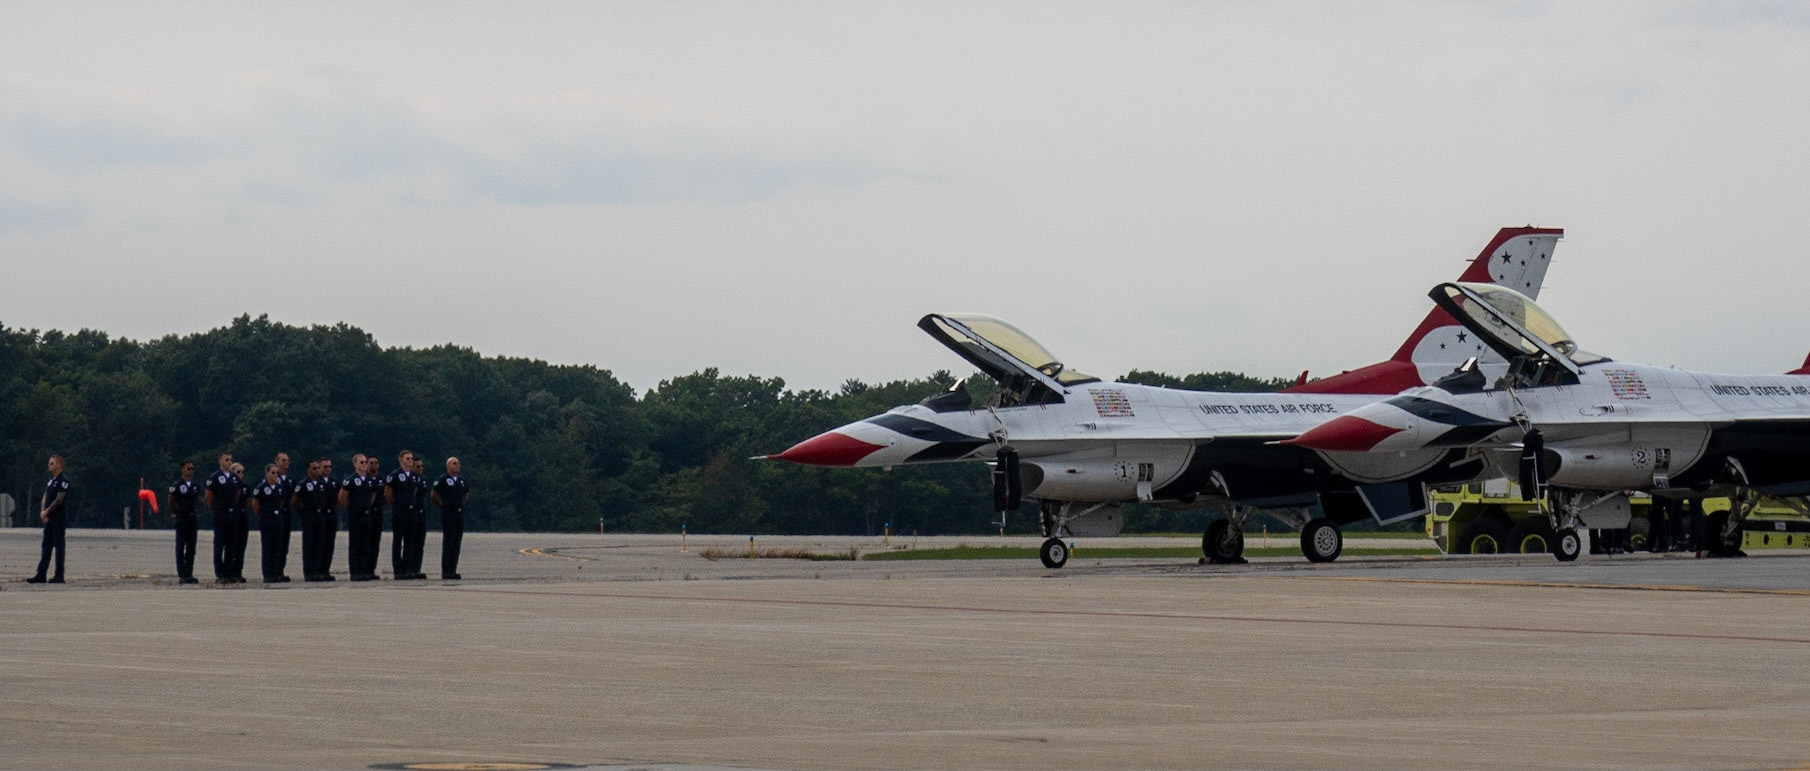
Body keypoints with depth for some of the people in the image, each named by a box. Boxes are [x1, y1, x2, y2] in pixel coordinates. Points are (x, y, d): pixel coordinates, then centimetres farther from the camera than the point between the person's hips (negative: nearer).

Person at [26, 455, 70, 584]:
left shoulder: (63, 481, -9)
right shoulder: (50, 481, 17)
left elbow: (59, 500, -16)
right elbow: (45, 499, 15)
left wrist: (46, 512, -13)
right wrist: (43, 512, -2)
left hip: (59, 518, -9)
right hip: (48, 519, 9)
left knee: (59, 545, -5)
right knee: (46, 545, 8)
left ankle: (59, 575, -3)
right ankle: (41, 575, 9)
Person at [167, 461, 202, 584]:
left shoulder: (196, 485, 10)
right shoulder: (177, 485, -5)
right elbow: (171, 501, 3)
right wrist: (174, 514, 2)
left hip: (193, 519, 5)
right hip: (181, 520, -5)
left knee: (191, 549, 6)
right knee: (180, 548, -3)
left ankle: (189, 574, 10)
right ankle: (181, 575, -3)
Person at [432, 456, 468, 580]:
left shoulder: (461, 480, 15)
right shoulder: (442, 479, -5)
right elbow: (434, 495, -5)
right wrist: (442, 506, -4)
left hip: (460, 514, 7)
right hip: (448, 514, -7)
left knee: (457, 543, 5)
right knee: (448, 543, -8)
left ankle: (453, 570, 9)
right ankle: (445, 572, -7)